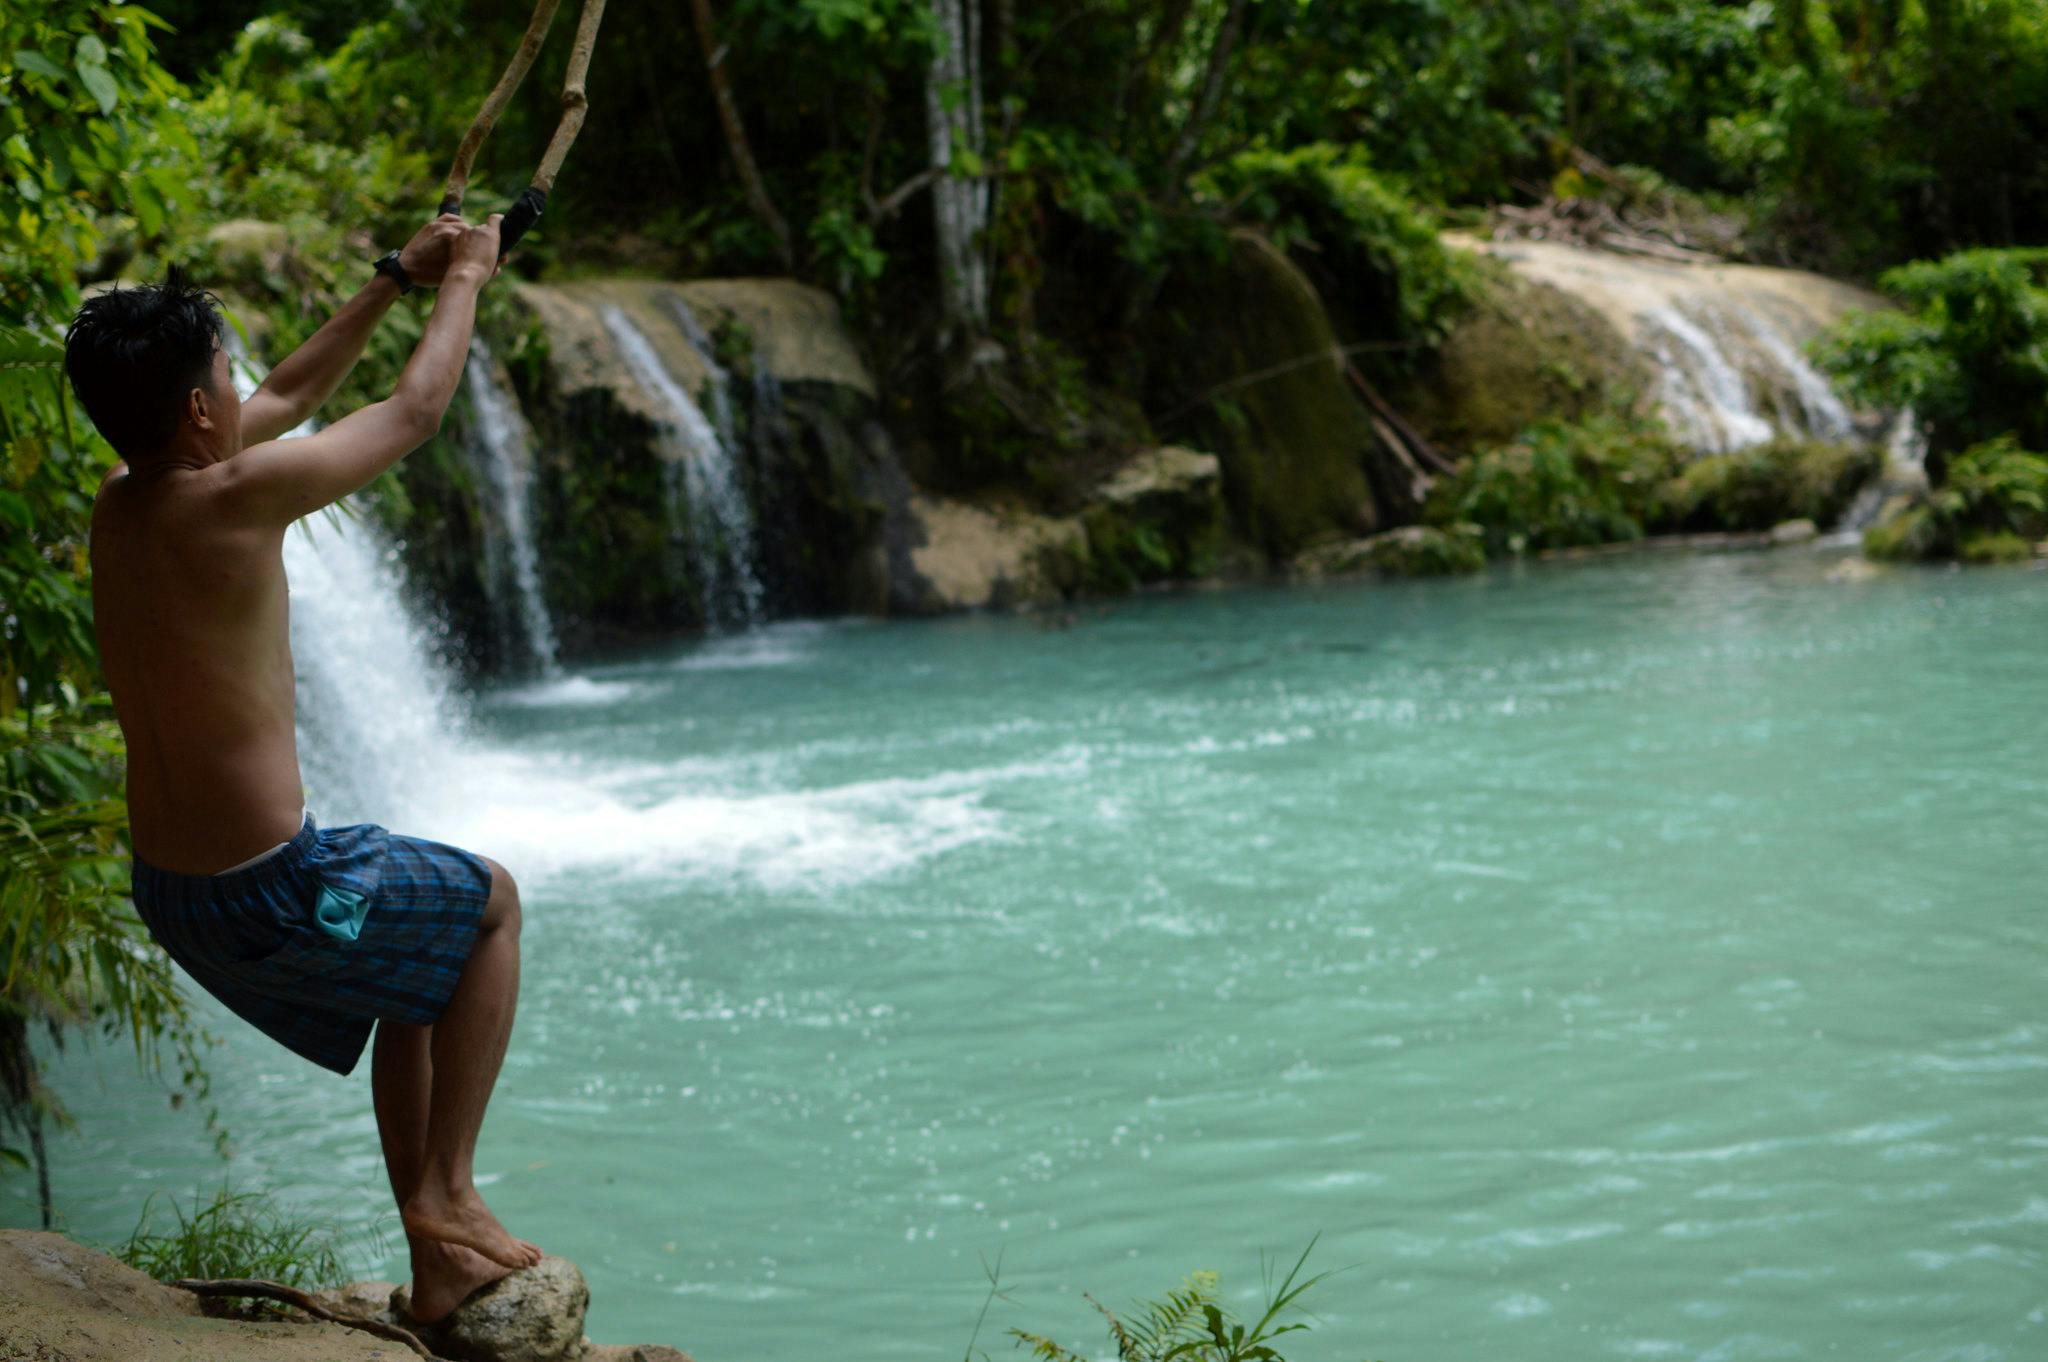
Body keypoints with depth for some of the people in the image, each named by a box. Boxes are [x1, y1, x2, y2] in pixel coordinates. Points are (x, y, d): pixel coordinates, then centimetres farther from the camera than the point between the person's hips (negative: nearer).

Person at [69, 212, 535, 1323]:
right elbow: (415, 413, -5)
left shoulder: (115, 507, 4)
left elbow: (290, 396, 20)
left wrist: (395, 278, 24)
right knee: (491, 904, 17)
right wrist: (462, 283, 12)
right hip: (272, 887, -8)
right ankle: (443, 1194, 14)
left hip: (165, 888, 8)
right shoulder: (233, 498, -20)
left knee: (418, 954, 28)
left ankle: (437, 1264, 31)